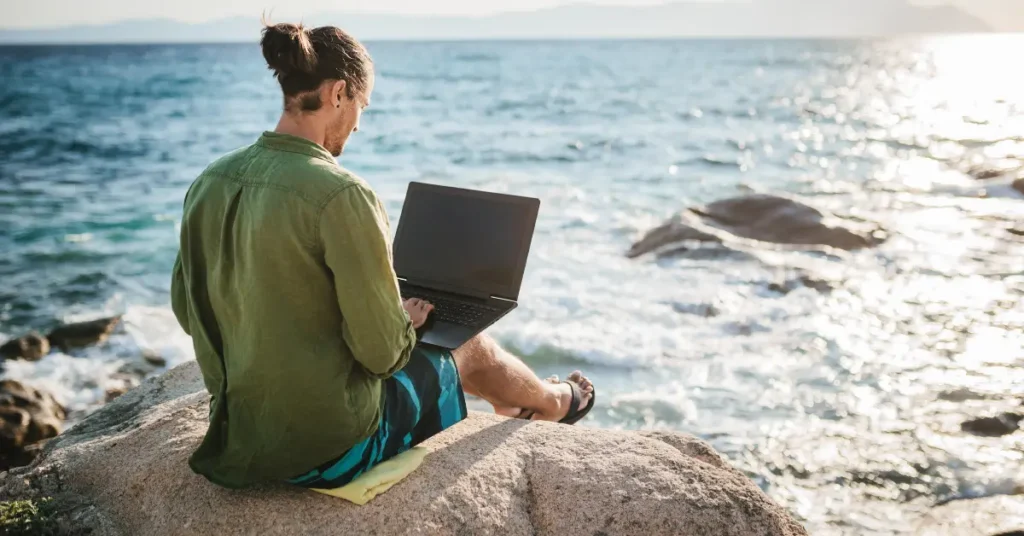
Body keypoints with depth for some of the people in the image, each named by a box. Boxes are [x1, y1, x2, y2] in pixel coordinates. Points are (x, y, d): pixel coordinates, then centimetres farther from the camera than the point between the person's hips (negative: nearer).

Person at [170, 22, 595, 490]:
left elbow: (187, 310, 8)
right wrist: (405, 322, 1)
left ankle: (511, 404, 58)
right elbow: (382, 350, -24)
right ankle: (552, 402, 52)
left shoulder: (209, 183, -4)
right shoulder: (341, 195, -26)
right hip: (331, 447, -7)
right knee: (471, 346, 19)